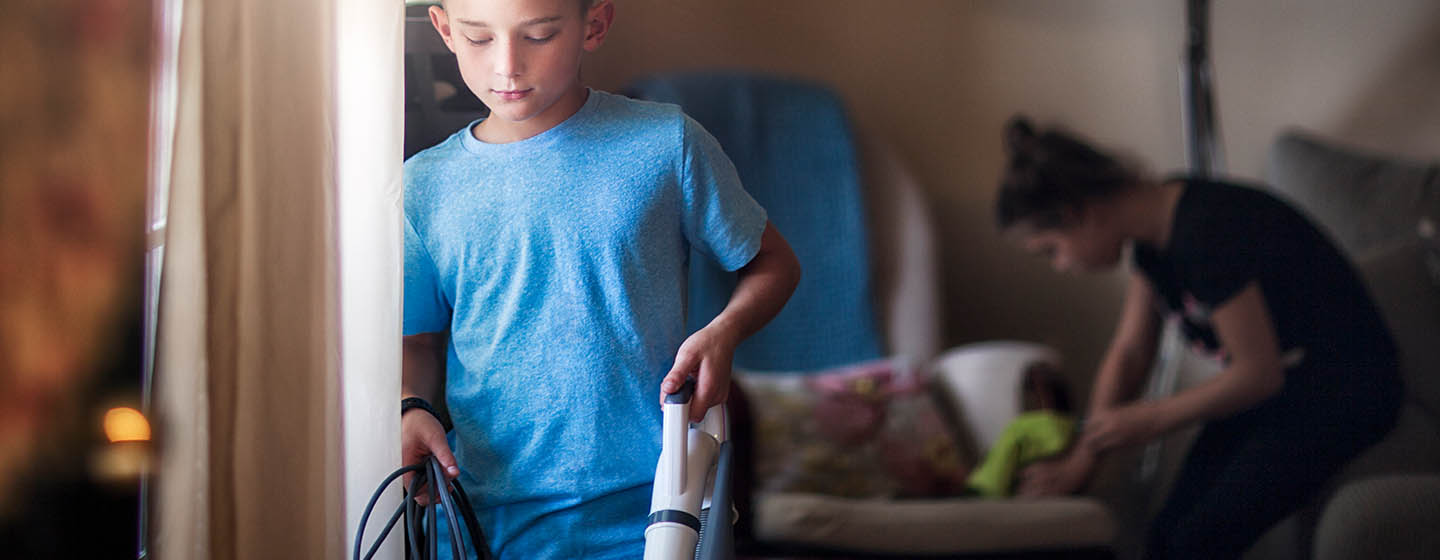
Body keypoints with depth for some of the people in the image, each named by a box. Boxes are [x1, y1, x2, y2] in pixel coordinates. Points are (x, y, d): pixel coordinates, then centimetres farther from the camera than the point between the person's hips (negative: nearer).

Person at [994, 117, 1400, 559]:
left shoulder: (1207, 235, -28)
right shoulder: (1152, 231, 1)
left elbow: (1259, 373, -24)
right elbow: (1129, 352, 9)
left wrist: (1151, 419, -12)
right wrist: (1079, 462, 2)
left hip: (1339, 396, -9)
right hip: (1270, 388, 9)